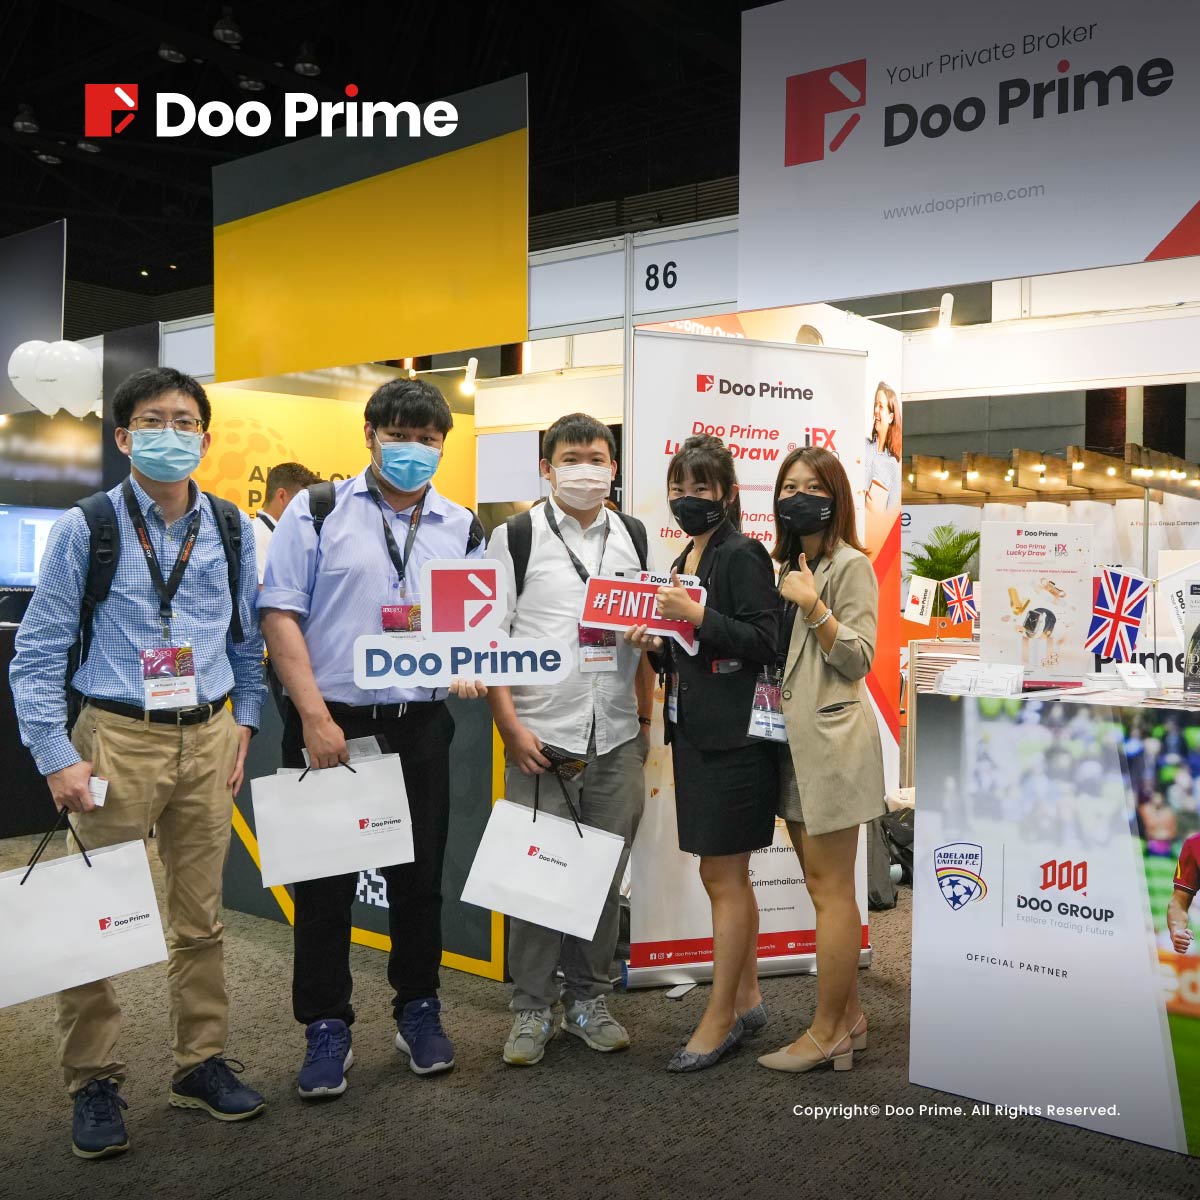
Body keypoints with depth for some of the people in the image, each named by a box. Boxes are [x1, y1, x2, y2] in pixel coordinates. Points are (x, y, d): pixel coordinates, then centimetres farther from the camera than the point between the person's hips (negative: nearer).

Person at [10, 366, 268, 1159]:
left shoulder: (232, 529, 6)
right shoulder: (86, 529, -4)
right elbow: (38, 653, -3)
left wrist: (244, 722, 7)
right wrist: (57, 757, -9)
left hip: (209, 738, 3)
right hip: (117, 737, -2)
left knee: (201, 917, 11)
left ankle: (202, 1063, 27)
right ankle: (95, 1083, 21)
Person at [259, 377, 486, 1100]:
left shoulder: (463, 529, 11)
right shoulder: (319, 511, 1)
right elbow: (281, 614, -6)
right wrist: (315, 716, -13)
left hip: (421, 727, 3)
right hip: (329, 723, -2)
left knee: (420, 876, 11)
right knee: (325, 879, 5)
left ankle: (419, 1011, 29)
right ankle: (327, 1029, 20)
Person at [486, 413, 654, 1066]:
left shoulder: (632, 536, 11)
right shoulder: (516, 537, -1)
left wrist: (647, 719, 12)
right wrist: (511, 727, -11)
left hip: (617, 740, 4)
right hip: (541, 738, -3)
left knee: (606, 875, 10)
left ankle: (589, 999, 26)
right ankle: (532, 1008, 18)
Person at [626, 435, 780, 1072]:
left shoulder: (743, 554, -10)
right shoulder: (683, 563, 16)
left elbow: (763, 642, -17)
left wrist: (694, 614, -23)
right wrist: (657, 644, 3)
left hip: (734, 736, -9)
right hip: (695, 731, 9)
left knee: (723, 877, -1)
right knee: (728, 876, 16)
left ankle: (720, 1017, 11)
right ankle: (747, 1000, 28)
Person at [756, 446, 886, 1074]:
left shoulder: (851, 566, -7)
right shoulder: (787, 565, 17)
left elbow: (858, 660, -12)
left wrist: (814, 606, -21)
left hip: (831, 740, -8)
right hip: (793, 739, 8)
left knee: (829, 889, -2)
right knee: (822, 885, 13)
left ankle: (827, 1032, 8)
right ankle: (848, 1015, 24)